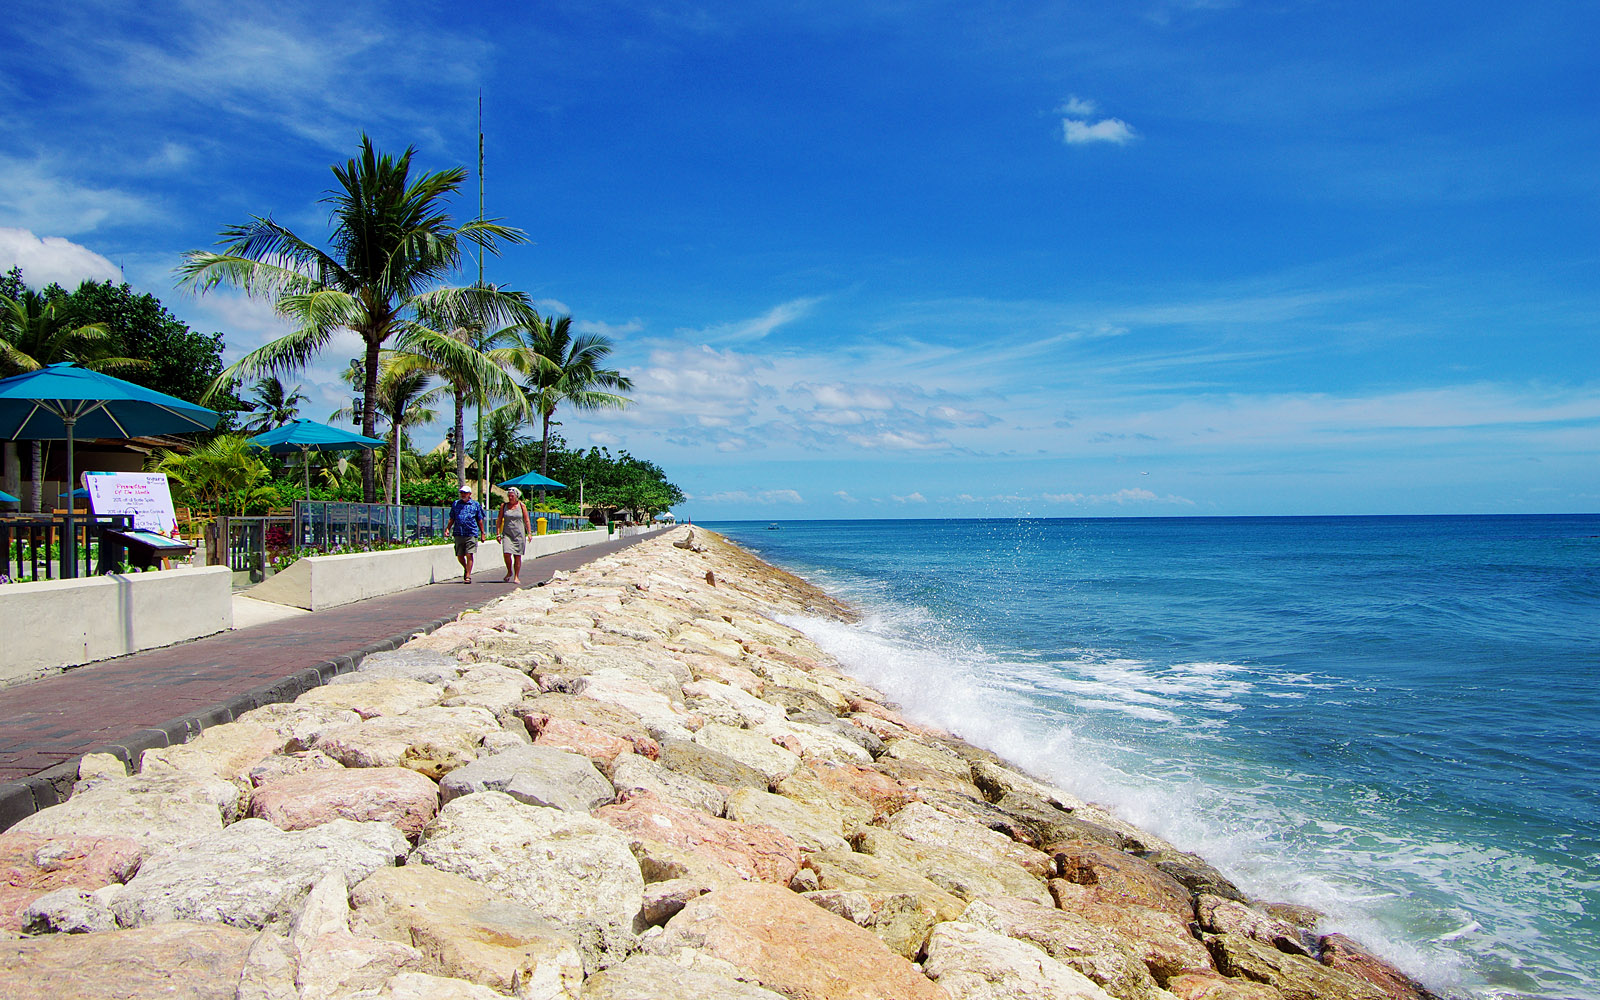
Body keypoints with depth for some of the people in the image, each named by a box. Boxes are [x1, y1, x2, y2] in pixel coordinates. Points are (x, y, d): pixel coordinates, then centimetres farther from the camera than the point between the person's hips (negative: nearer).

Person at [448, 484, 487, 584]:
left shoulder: (475, 504, 8)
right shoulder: (455, 504, 13)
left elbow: (480, 520, 11)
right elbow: (452, 519, 17)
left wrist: (482, 533, 8)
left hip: (471, 534, -3)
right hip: (458, 534, 3)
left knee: (469, 555, -9)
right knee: (459, 556, 6)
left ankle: (468, 576, -3)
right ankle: (466, 569, 33)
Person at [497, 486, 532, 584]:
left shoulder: (521, 505, 4)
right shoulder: (503, 506, 7)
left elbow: (527, 521, 5)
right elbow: (499, 521, 10)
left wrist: (529, 533, -3)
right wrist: (498, 533, 3)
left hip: (519, 534, -1)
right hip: (507, 533, 1)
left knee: (517, 556, 0)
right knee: (507, 553, -15)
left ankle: (516, 577, 9)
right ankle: (509, 572, 9)